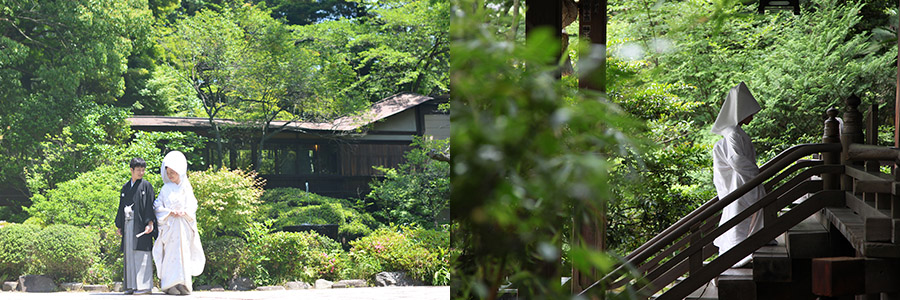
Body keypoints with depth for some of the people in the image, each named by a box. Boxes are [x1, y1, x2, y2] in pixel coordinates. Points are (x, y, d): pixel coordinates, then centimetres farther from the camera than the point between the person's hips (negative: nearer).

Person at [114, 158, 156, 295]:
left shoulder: (146, 186, 1)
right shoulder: (125, 187, 17)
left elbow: (150, 205, -4)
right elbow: (121, 207, 20)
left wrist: (150, 223, -14)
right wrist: (119, 226, 16)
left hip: (140, 224, -5)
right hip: (128, 224, 6)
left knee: (141, 254, -9)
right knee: (129, 254, 5)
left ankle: (144, 285, -7)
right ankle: (131, 285, 9)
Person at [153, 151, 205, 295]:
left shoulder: (186, 188, 9)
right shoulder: (166, 189, 7)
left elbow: (192, 206, 7)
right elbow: (158, 206, 2)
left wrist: (184, 212, -12)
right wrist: (170, 212, -13)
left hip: (184, 225, 1)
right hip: (170, 225, -1)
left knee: (184, 253, -1)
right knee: (171, 253, -7)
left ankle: (183, 284, 1)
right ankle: (170, 284, -7)